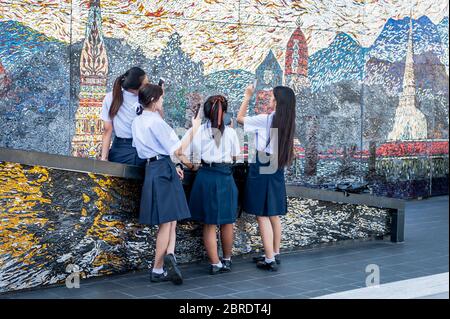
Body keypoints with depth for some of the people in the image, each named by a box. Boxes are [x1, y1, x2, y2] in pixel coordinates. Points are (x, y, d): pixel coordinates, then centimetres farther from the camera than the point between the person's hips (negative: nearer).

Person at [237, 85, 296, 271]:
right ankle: (275, 254, 23)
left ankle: (269, 259, -6)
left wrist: (247, 97, 9)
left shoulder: (265, 119, -12)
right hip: (276, 169, 7)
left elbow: (240, 118, 1)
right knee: (274, 214, 15)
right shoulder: (287, 121, 4)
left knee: (262, 215, -4)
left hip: (261, 168, -6)